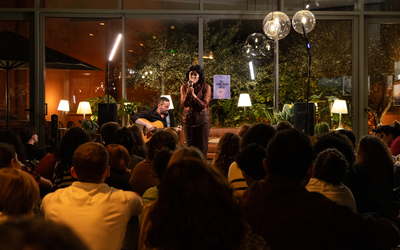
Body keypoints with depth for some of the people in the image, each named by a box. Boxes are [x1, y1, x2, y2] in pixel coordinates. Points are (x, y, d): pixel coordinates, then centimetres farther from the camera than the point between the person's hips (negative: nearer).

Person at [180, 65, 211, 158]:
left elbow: (204, 105, -11)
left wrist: (193, 94, -21)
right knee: (190, 147, 5)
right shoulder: (184, 87, 4)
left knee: (202, 147, -1)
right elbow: (183, 104, -6)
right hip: (188, 119, 2)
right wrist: (188, 92, -21)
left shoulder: (205, 87, -3)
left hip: (202, 120, -2)